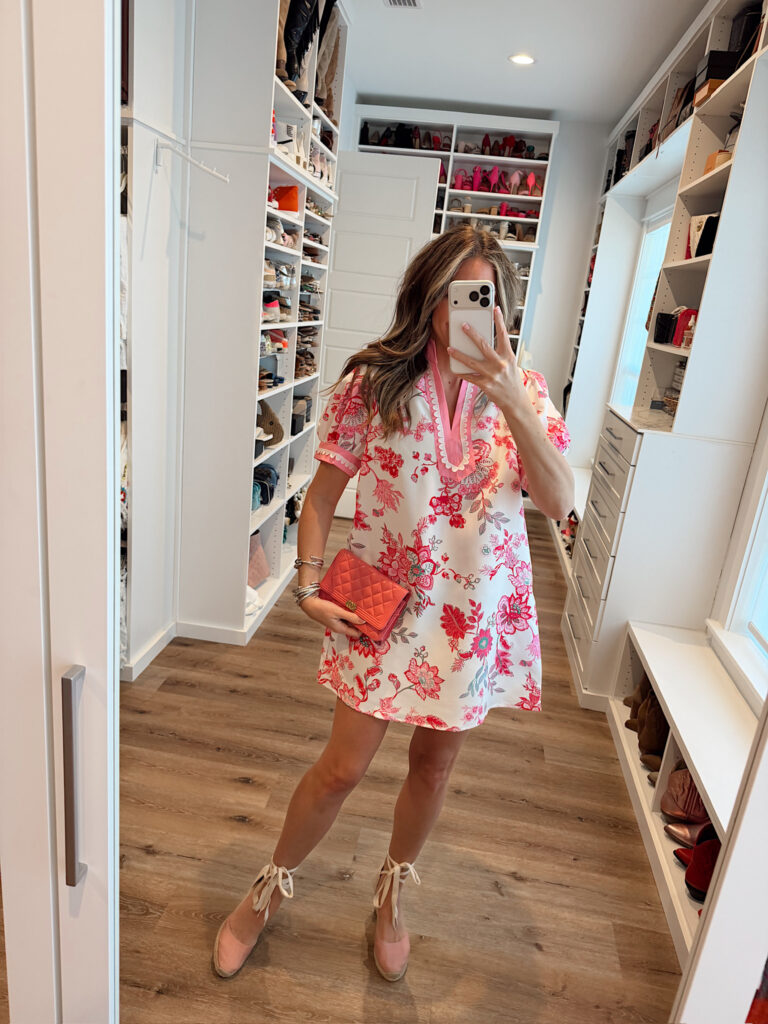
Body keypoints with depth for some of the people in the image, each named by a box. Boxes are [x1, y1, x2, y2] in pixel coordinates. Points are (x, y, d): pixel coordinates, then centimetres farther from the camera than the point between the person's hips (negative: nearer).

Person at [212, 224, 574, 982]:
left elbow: (559, 503, -16)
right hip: (386, 603, -2)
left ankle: (391, 897, 47)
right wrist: (309, 587, -7)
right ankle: (269, 889, 38)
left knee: (434, 763, 18)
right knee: (344, 766, 6)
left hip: (479, 609, 3)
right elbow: (323, 491, -1)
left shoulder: (523, 390, -4)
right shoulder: (373, 383, -8)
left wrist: (510, 401, -26)